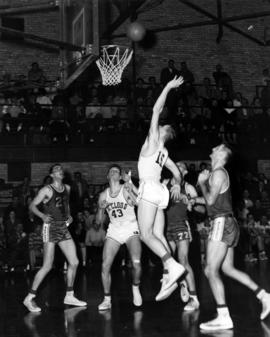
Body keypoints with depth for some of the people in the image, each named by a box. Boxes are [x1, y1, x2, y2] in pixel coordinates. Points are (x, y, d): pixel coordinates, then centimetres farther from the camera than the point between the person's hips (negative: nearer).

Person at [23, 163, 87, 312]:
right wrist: (43, 216, -20)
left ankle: (69, 296, 16)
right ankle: (29, 298, 0)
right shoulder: (47, 190, -7)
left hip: (64, 228, 7)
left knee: (74, 262, 3)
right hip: (51, 227, -7)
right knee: (47, 266, -10)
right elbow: (32, 205, -5)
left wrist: (69, 215, 12)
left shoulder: (67, 188, 12)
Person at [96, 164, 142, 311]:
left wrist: (131, 195, -32)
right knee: (105, 266, -9)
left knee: (136, 263, -19)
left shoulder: (126, 189, -5)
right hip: (114, 231, 3)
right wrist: (101, 209, -11)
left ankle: (135, 288, 11)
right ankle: (107, 299, 5)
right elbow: (99, 221, 8)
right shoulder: (103, 195, 6)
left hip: (131, 229, -3)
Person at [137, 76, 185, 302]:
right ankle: (168, 276, -5)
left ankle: (173, 266, -24)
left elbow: (157, 109, -2)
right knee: (158, 235, 3)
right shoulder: (164, 152, 22)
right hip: (159, 192, 9)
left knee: (146, 235, -13)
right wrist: (177, 185, 20)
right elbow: (177, 172, 31)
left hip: (150, 189, -9)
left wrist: (168, 87, 3)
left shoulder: (153, 139, 1)